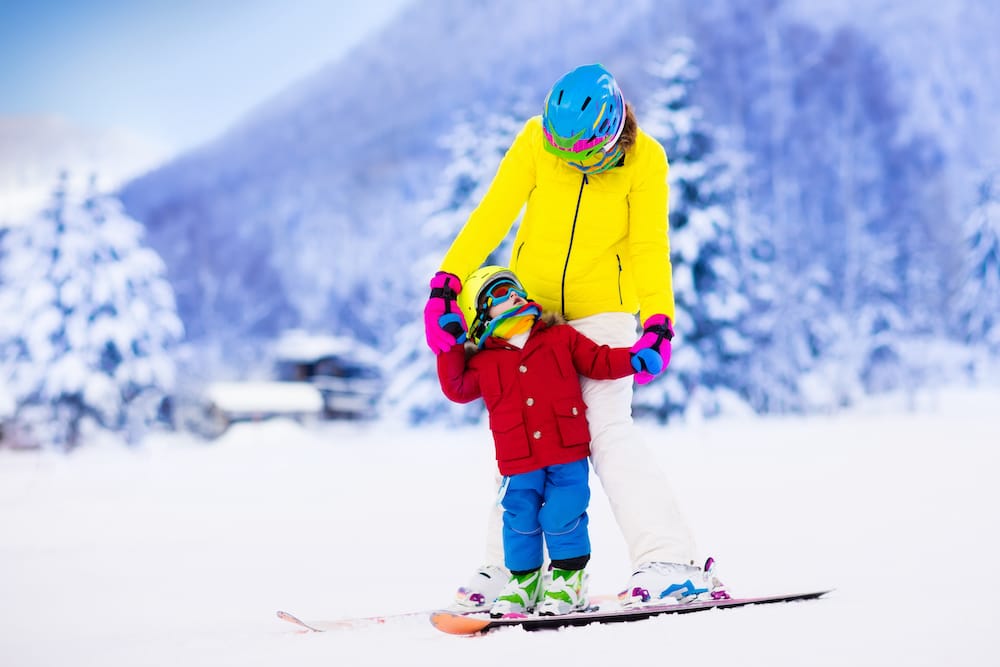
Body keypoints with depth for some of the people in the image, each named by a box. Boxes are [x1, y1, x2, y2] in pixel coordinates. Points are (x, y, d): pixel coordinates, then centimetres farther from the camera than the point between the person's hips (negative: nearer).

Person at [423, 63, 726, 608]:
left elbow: (649, 247, -11)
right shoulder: (535, 140, -10)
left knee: (607, 430, -16)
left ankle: (670, 561, -19)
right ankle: (506, 563, 18)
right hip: (528, 302, 3)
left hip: (602, 309, -3)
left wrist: (658, 323, -23)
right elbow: (493, 214, -9)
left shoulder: (644, 159, -13)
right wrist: (446, 285, -17)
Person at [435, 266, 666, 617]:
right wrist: (451, 347, -1)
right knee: (520, 521, 2)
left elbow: (596, 361, 8)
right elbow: (457, 388, 5)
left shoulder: (560, 337, 8)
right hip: (519, 464, 1)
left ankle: (568, 580, 10)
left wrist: (633, 359, -7)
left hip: (567, 456, -1)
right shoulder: (484, 361, 7)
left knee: (562, 518, -6)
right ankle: (523, 581, 19)